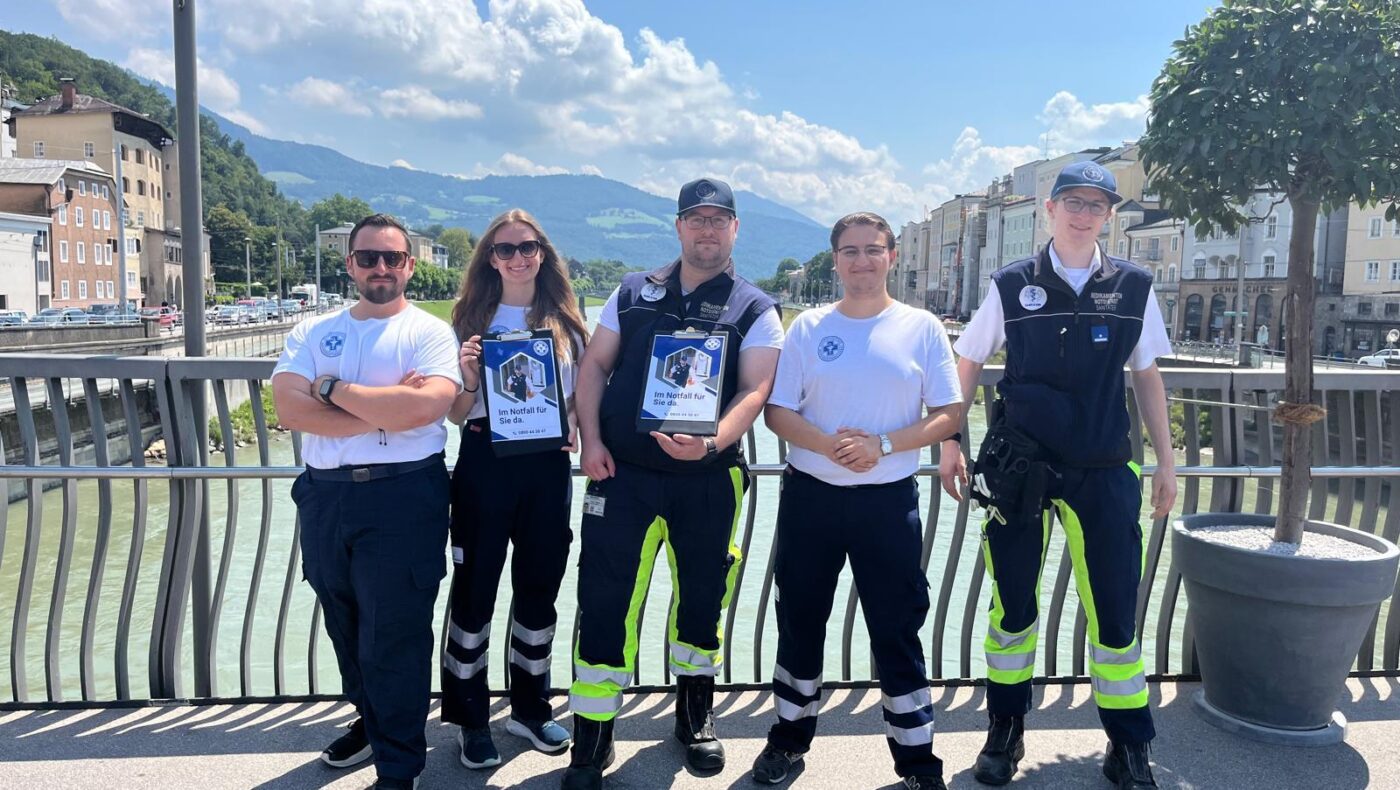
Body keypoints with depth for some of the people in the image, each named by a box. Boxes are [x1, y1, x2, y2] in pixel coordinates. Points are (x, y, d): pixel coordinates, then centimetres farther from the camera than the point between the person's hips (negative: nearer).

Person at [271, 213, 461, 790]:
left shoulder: (429, 332, -2)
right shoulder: (313, 332, 9)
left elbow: (426, 406, -21)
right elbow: (289, 407, -7)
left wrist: (334, 389, -11)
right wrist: (382, 413, -15)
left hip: (402, 496, -5)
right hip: (324, 496, 5)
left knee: (395, 638, 1)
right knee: (345, 628, 19)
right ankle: (370, 720, 43)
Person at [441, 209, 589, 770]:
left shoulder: (564, 322, 7)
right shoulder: (472, 319, 2)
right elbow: (455, 413, 3)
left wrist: (573, 427, -8)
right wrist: (468, 378, -17)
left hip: (546, 466, 2)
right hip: (485, 463, -2)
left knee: (539, 589, 11)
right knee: (473, 590, 4)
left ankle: (531, 708, 29)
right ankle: (471, 719, 20)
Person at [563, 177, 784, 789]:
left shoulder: (755, 309, 2)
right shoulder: (634, 291, 10)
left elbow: (755, 389, -9)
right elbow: (594, 365, 10)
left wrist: (711, 442, -27)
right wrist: (591, 440, -3)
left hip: (708, 479, 0)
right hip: (622, 472, 1)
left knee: (702, 599, 13)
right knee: (604, 603, -2)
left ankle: (694, 718, 36)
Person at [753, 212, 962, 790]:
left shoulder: (922, 327, 0)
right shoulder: (809, 327, 2)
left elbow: (949, 415, -2)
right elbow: (777, 412, 0)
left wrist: (882, 445, -16)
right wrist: (830, 445, -18)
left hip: (889, 499, -1)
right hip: (810, 495, 2)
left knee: (897, 630, 5)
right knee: (799, 620, 13)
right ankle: (789, 737, 32)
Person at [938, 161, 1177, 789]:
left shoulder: (1133, 286, 4)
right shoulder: (1012, 285, 1)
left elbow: (1147, 377, 11)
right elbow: (968, 365, 7)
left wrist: (1166, 460, 10)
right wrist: (950, 444, 3)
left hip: (1103, 472, 1)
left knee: (1115, 611, 3)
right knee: (1011, 605, 9)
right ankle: (1005, 734, 26)